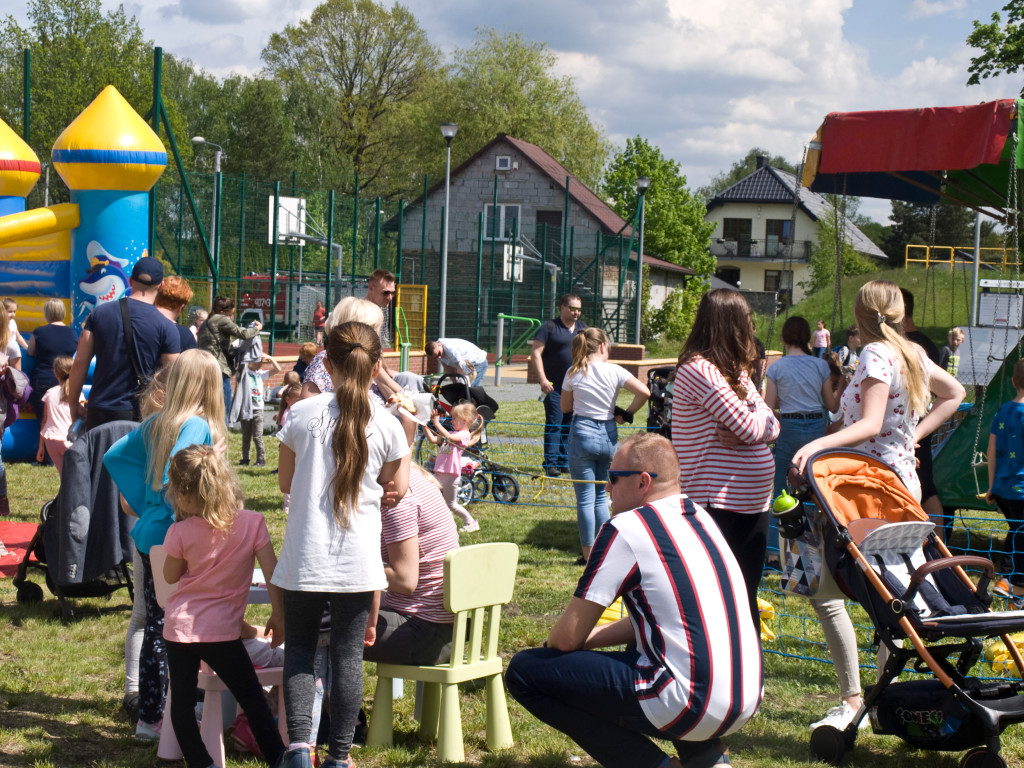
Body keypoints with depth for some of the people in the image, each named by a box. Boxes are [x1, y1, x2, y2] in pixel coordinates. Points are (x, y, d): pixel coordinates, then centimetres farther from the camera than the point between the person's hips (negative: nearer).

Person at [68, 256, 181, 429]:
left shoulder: (99, 313, 2)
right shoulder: (166, 327, -6)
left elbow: (80, 364, 2)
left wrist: (74, 404, 11)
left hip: (98, 412, 3)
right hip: (139, 414, -3)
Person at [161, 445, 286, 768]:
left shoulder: (180, 532, -6)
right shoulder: (252, 523, -7)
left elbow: (170, 576, 9)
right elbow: (271, 571, -7)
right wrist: (278, 614, 4)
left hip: (179, 627, 1)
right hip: (221, 631, 0)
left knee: (182, 701, 10)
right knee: (252, 697, 9)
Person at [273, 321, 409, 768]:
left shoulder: (301, 414, -3)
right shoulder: (387, 425, -4)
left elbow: (285, 482, 9)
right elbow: (396, 490, 8)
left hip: (304, 558, 0)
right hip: (358, 561, 0)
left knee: (299, 647, 13)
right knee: (348, 655, 9)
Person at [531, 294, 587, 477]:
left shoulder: (583, 329, 15)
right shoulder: (549, 327, -3)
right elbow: (535, 353, -8)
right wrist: (543, 379, -16)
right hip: (554, 386, -5)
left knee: (570, 425, 7)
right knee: (554, 424, -8)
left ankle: (565, 462, 14)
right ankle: (551, 464, -5)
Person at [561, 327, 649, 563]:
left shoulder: (573, 374, -4)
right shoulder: (614, 371, -4)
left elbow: (565, 407, 6)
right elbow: (644, 392, -12)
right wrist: (626, 414, 0)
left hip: (582, 433, -2)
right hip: (608, 434, 2)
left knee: (585, 497, 3)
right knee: (600, 495, 15)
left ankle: (588, 555, 4)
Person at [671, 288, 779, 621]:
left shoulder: (734, 370, 14)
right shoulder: (699, 369, -15)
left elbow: (771, 427, 6)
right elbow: (752, 427, -18)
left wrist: (742, 434, -14)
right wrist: (757, 409, 4)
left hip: (752, 502, 9)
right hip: (717, 504, -9)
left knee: (746, 596, 15)